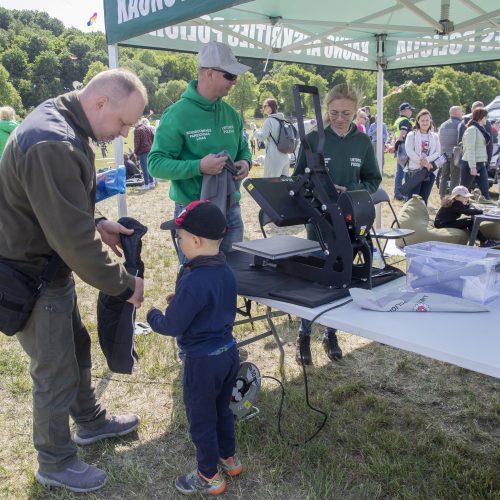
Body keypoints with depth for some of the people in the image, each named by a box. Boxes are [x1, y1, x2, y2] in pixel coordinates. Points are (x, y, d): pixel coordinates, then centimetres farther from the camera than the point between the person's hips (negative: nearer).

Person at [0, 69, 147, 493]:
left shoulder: (60, 119, 3)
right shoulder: (52, 145, -31)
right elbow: (74, 238, -30)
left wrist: (97, 224, 4)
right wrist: (124, 284, -19)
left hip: (49, 264, 10)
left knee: (76, 348, 24)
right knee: (56, 371, 7)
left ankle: (91, 422, 47)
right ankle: (56, 463, 30)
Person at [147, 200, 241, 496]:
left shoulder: (192, 281, -28)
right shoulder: (226, 272, -2)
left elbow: (172, 327, -20)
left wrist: (153, 316, 0)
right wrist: (181, 301, 11)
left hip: (203, 361, -8)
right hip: (229, 351, 8)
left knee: (201, 420, 12)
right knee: (222, 409, 26)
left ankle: (210, 477, 28)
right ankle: (229, 458, 44)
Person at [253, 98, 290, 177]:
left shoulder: (269, 120, -7)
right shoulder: (283, 120, 14)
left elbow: (262, 136, -10)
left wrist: (255, 129, 5)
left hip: (274, 156, -8)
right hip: (285, 156, 8)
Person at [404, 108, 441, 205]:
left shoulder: (434, 136, 12)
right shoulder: (412, 135, 2)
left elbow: (438, 152, 2)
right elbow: (409, 152, -10)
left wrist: (426, 160, -15)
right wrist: (422, 162, -15)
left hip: (430, 171, 4)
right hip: (415, 171, -4)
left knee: (424, 199, 10)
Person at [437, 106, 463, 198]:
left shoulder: (443, 125, 14)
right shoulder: (460, 124, -8)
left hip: (444, 155, 6)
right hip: (455, 155, -6)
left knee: (444, 177, 13)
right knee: (455, 178, -2)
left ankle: (442, 197, 16)